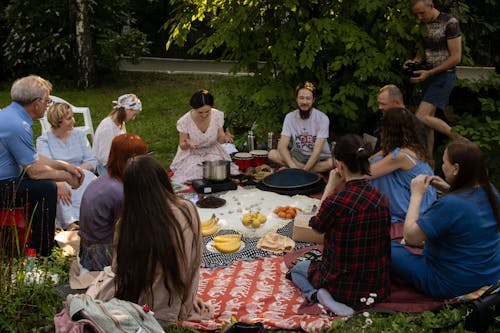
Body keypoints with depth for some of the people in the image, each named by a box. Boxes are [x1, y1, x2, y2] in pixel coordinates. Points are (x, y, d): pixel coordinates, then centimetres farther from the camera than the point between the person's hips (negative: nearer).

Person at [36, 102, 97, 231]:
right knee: (60, 190, -38)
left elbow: (91, 161, 6)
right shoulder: (43, 140, 3)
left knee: (89, 179, -34)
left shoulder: (79, 135, 14)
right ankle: (70, 223, -53)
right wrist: (59, 183, -36)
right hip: (56, 179, -2)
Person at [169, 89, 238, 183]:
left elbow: (220, 139, 0)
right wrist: (187, 143, -31)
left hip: (213, 153, 2)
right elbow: (182, 146, -7)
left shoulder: (218, 115, -14)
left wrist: (225, 138, -24)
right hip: (192, 156, -1)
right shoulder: (185, 121, -20)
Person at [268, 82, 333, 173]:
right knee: (272, 154, -23)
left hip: (319, 157, -2)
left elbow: (318, 149, -21)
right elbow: (282, 146, -15)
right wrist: (293, 167, -33)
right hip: (297, 155, 3)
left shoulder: (322, 118, -14)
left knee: (332, 162, -35)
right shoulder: (290, 117, -7)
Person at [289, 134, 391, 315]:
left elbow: (317, 226, -5)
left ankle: (317, 294, -2)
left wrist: (330, 187, -3)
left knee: (297, 268, 27)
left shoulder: (337, 200, -26)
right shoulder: (381, 198, -8)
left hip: (345, 285, -5)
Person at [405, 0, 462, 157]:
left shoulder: (450, 22, -12)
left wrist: (429, 73, -18)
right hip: (427, 75, 7)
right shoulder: (422, 24, 9)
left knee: (421, 117, -18)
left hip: (444, 75, -7)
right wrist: (414, 61, -4)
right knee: (428, 119, 6)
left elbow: (456, 58, -14)